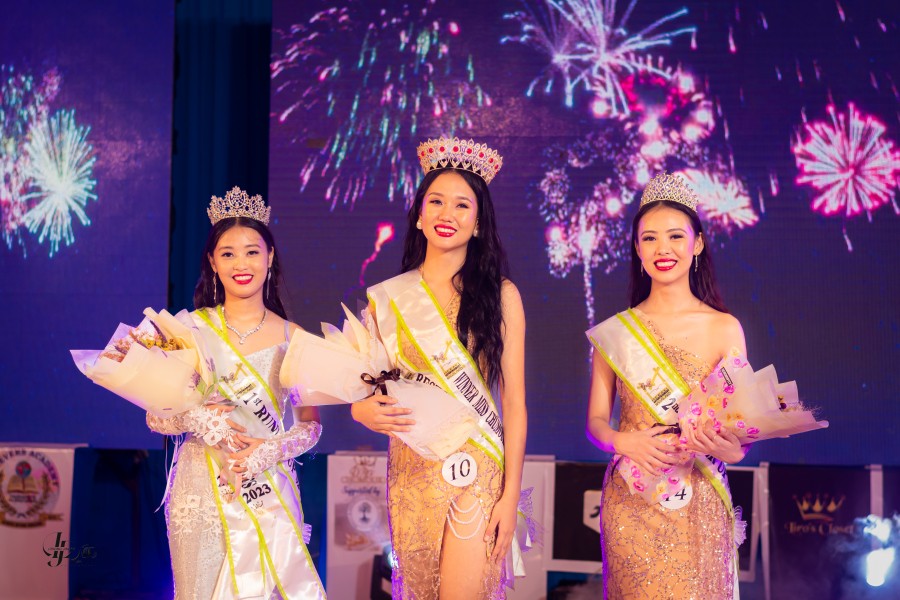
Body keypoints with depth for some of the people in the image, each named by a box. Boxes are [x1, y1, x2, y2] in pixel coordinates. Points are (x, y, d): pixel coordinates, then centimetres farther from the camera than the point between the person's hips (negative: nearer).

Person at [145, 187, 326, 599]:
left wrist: (268, 450, -12)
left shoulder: (292, 337, 4)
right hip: (203, 492, -1)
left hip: (271, 494, 1)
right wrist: (197, 418, -16)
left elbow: (311, 425, 6)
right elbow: (155, 417, 4)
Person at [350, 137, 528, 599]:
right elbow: (360, 393, 11)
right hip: (410, 473, 2)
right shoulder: (386, 298, 5)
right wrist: (368, 412, -13)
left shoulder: (500, 295, 0)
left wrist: (511, 495, -7)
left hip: (479, 473, -2)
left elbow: (514, 403, -1)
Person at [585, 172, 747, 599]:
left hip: (699, 505, -1)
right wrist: (623, 441, -17)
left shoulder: (724, 328, -1)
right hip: (631, 503, 1)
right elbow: (596, 420, 5)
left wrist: (728, 447, -23)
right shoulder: (616, 331, 3)